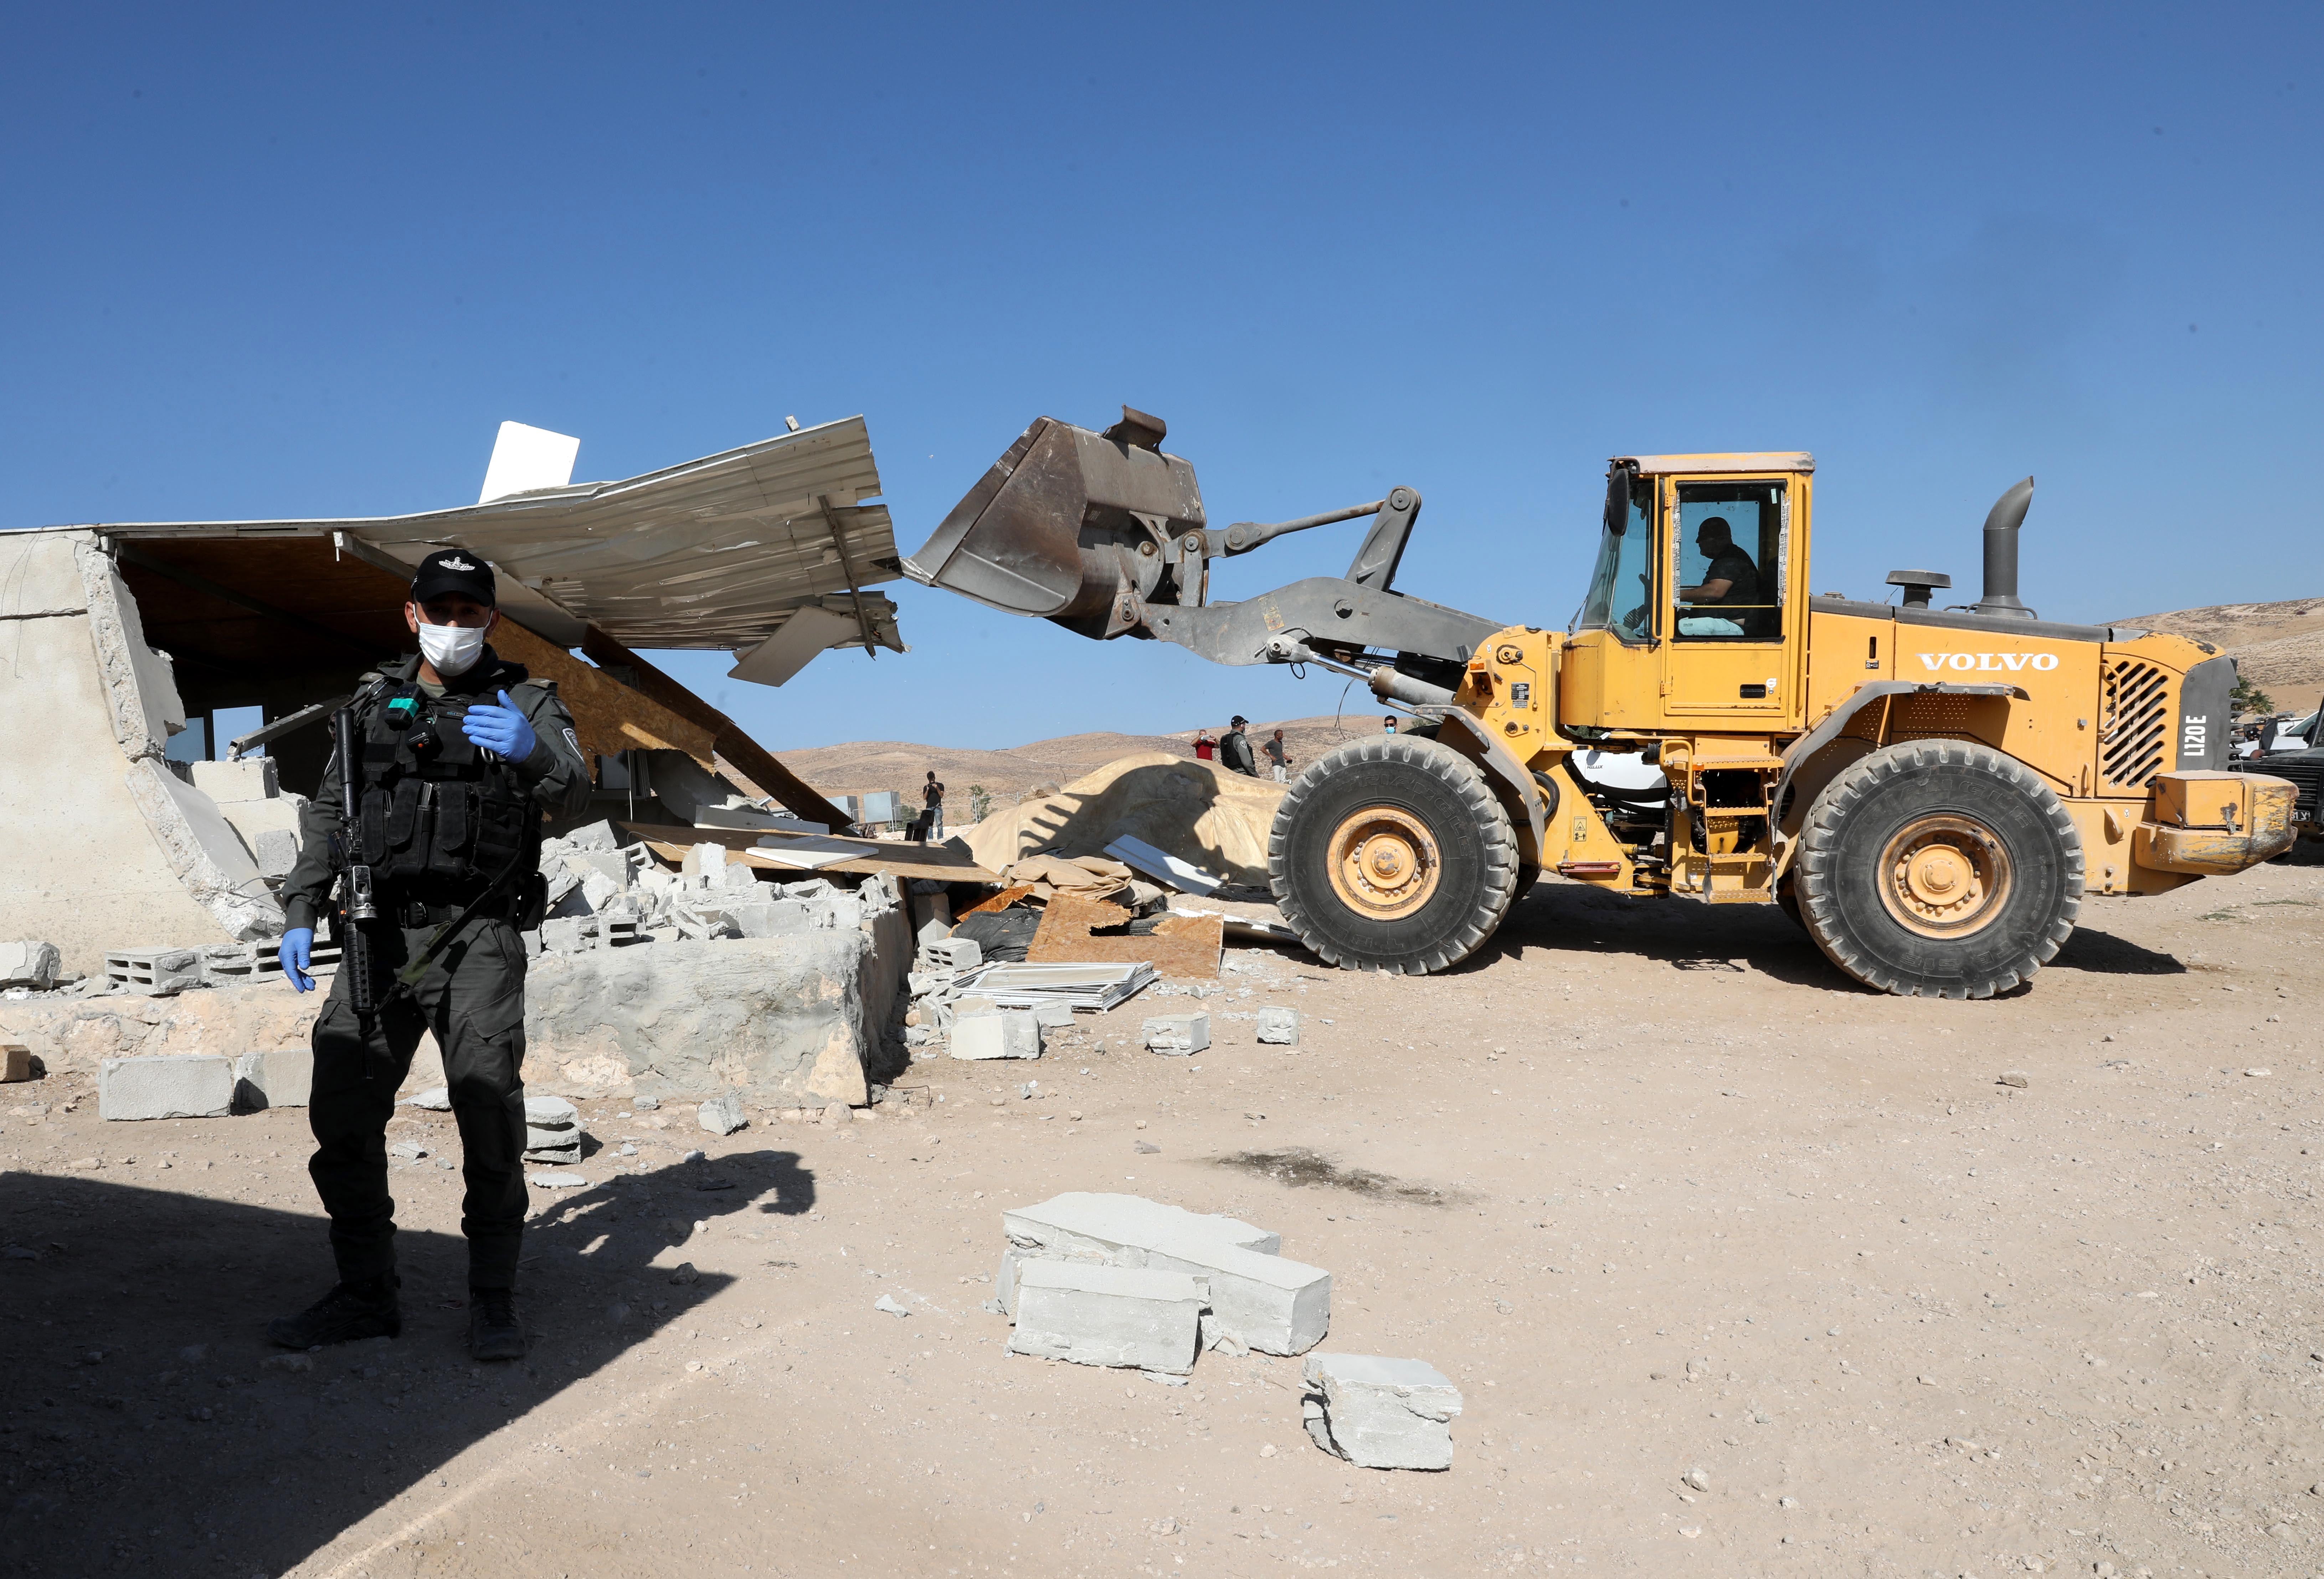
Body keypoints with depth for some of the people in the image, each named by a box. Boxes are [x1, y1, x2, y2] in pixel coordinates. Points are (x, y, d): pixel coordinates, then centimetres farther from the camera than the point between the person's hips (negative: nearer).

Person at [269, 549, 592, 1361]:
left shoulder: (524, 700, 5)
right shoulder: (372, 703, 15)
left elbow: (573, 791, -12)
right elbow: (327, 814, 18)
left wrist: (532, 752, -35)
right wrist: (301, 914, 6)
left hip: (479, 942, -3)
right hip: (380, 935, 4)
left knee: (490, 1117, -9)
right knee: (342, 1115, 1)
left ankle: (493, 1301, 3)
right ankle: (366, 1293, 16)